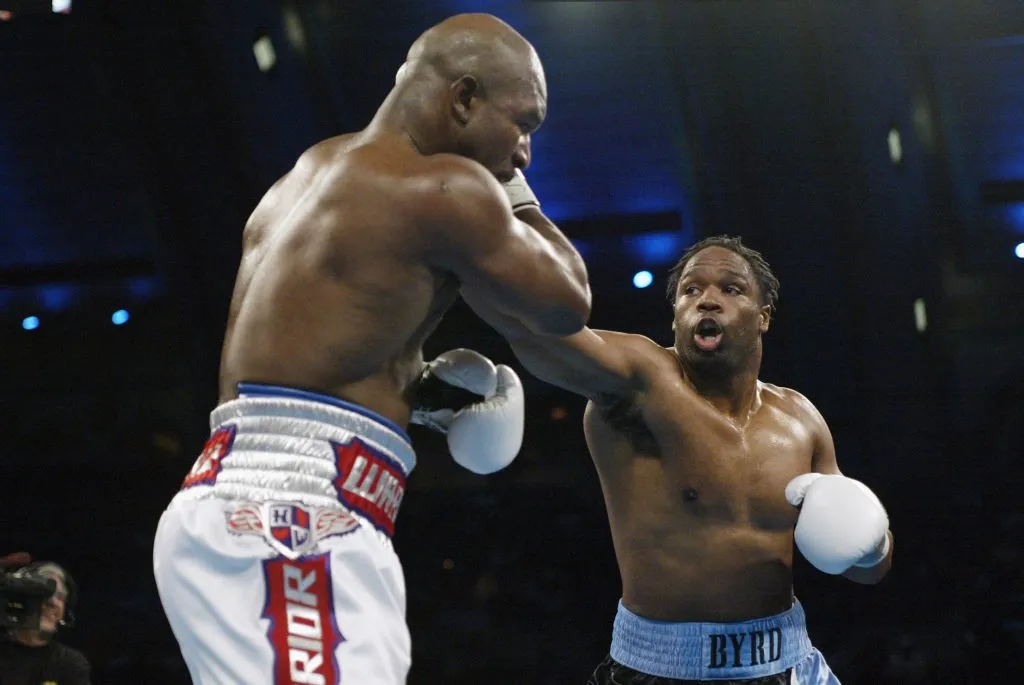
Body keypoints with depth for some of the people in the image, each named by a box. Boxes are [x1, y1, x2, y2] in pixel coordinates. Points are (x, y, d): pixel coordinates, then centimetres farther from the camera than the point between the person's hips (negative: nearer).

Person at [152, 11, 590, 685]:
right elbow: (566, 305, 3)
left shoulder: (308, 180, 23)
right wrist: (517, 197, 18)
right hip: (293, 520, -10)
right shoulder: (440, 186, -7)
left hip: (245, 508, 10)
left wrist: (418, 392, 21)